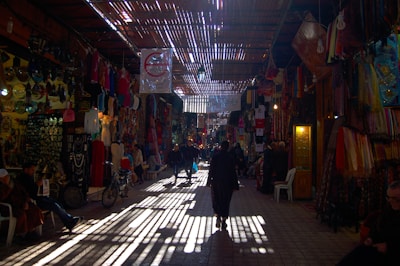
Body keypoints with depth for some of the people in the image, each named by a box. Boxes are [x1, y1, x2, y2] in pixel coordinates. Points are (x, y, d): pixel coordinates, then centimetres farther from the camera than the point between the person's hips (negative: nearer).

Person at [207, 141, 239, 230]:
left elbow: (211, 170, -4)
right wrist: (235, 184, -1)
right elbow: (233, 171, -7)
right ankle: (224, 220, 14)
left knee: (216, 200, 15)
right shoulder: (231, 157, -8)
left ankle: (218, 216, 0)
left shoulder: (215, 156, -6)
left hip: (216, 182, 0)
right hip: (228, 182, 0)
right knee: (225, 201, 10)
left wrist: (209, 181, 6)